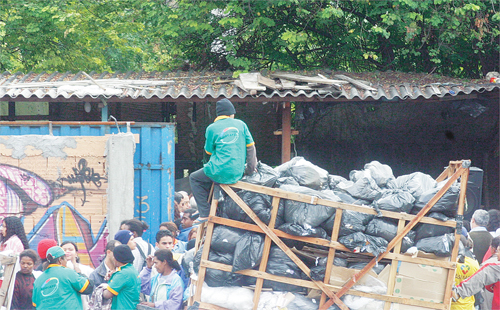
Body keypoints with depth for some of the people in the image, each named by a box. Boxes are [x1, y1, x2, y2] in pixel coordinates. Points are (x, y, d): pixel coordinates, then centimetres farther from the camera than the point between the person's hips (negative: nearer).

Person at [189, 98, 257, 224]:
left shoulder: (212, 128, -2)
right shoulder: (240, 124, 7)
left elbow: (209, 151, 9)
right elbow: (251, 147, 9)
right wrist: (250, 169, 17)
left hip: (220, 171, -5)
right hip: (238, 174, 5)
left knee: (194, 178, 20)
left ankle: (205, 213, 8)